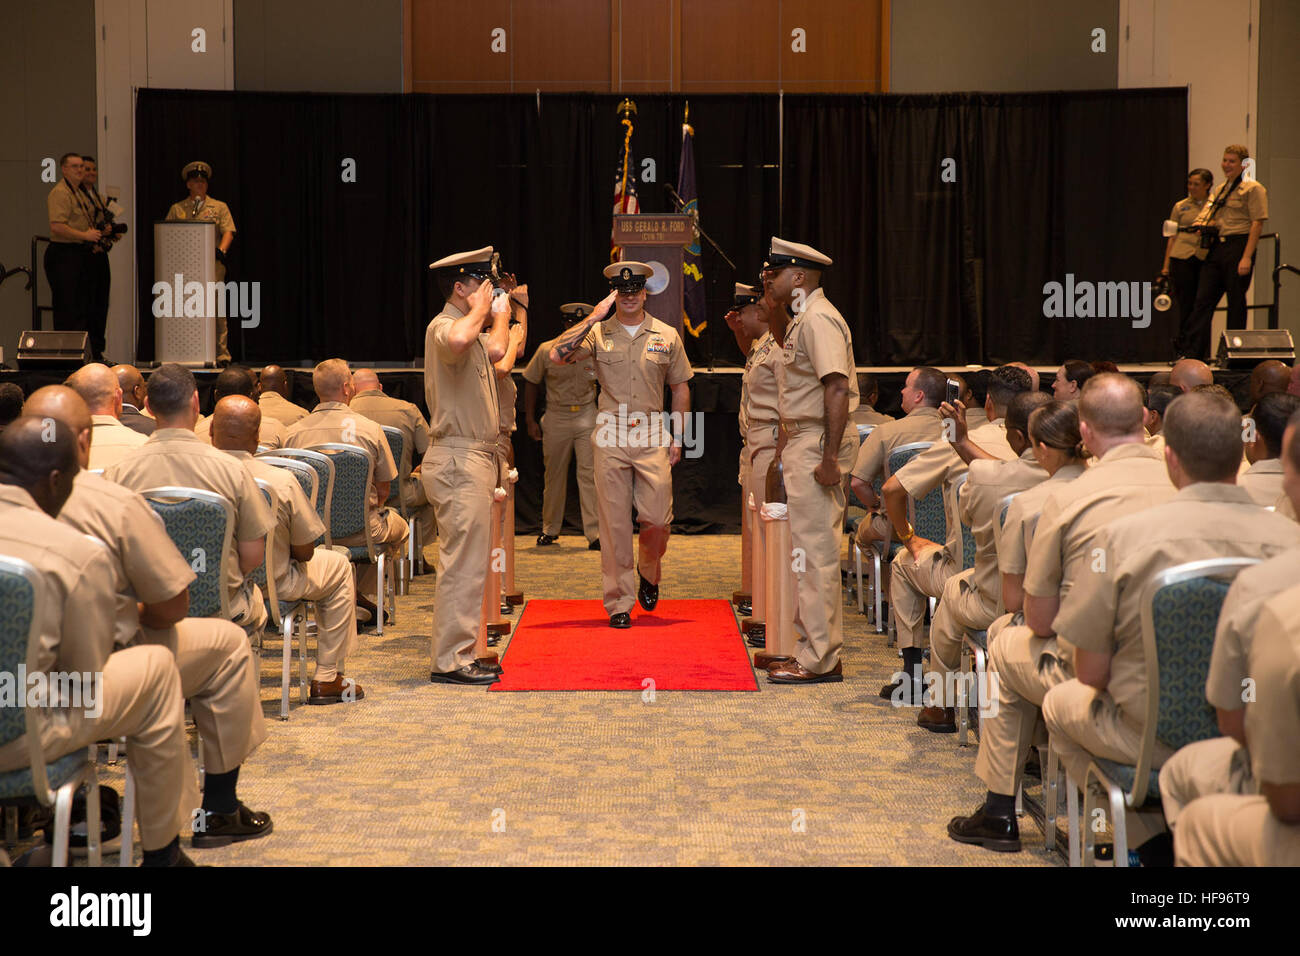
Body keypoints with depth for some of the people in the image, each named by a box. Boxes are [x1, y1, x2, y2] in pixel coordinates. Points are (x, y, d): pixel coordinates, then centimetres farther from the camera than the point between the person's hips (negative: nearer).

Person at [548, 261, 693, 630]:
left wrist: (677, 438, 6)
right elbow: (557, 354, -12)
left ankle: (648, 572, 28)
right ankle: (619, 602, 8)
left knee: (658, 519, -4)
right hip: (610, 437, -1)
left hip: (653, 437, 1)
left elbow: (680, 388, 13)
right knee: (614, 523, 0)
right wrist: (594, 317, -11)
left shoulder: (667, 336, 8)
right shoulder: (598, 332, 3)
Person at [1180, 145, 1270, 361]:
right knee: (1203, 299, 1)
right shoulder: (1220, 189, 19)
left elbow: (1257, 223, -11)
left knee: (1236, 301, -2)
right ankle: (1192, 353, 0)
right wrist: (1204, 225, 4)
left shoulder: (1253, 188, -4)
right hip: (1217, 246, 7)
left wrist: (1247, 257, -19)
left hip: (1239, 245, -7)